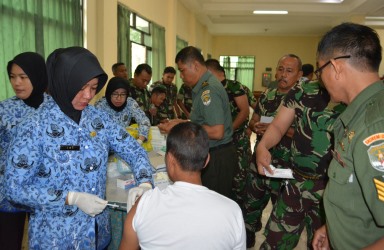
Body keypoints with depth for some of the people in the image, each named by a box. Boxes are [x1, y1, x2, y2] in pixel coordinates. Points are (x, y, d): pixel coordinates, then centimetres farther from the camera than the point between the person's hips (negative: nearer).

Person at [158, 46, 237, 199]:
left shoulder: (208, 89, -18)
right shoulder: (204, 86, 13)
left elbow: (216, 132, -25)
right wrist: (182, 123, 8)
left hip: (216, 157, -10)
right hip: (216, 154, 10)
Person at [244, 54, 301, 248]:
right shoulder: (266, 95, 7)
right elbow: (253, 121, 14)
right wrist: (255, 126, -9)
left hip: (285, 166, -5)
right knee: (252, 201, 18)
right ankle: (247, 236, 40)